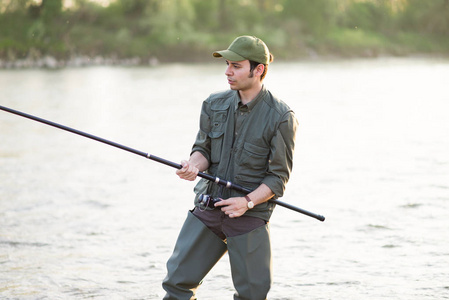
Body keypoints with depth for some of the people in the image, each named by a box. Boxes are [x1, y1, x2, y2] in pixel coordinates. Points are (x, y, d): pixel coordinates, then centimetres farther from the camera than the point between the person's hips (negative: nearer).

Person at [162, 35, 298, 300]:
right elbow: (203, 149, 10)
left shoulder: (281, 117, -9)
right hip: (207, 209, 4)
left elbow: (278, 177, -7)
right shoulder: (214, 105, 5)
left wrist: (248, 202, -20)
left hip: (250, 217, -4)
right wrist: (194, 164, -14)